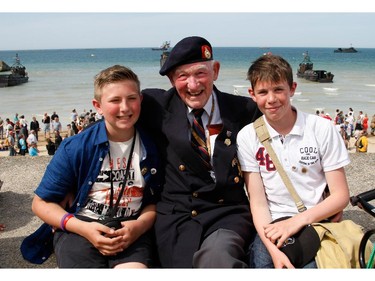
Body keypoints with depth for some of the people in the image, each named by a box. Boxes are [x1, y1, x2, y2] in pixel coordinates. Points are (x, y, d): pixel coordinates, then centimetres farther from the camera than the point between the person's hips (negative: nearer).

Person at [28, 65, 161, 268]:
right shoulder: (75, 148, -5)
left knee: (135, 267, -29)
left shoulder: (151, 148, 0)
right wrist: (83, 228, -13)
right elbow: (41, 203, 1)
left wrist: (140, 225, -11)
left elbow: (155, 200, 11)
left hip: (131, 230, 0)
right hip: (80, 228, 0)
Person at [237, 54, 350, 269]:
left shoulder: (323, 129, -1)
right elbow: (258, 201, -3)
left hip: (317, 221, 0)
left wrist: (296, 221, -14)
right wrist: (273, 249, -19)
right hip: (273, 225, 1)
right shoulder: (247, 137, 1)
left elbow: (341, 195, 0)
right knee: (261, 261, -27)